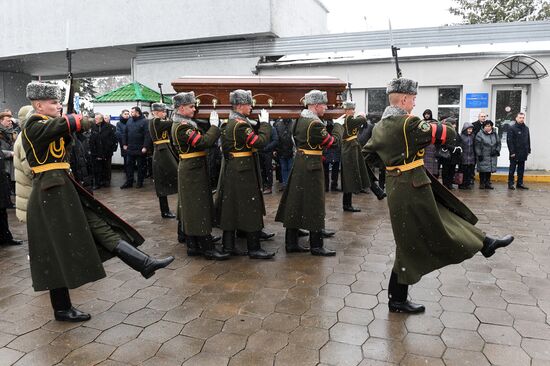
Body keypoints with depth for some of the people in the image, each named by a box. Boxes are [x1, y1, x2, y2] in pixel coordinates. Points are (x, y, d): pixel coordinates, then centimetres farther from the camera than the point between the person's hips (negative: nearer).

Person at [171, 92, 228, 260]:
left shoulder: (180, 124, 13)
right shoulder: (182, 126, -19)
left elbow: (198, 142, 14)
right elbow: (203, 142, -26)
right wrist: (214, 125, -16)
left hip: (189, 170, 10)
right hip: (194, 171, -10)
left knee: (190, 209, 13)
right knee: (200, 208, -6)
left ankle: (192, 246, 21)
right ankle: (207, 248, 1)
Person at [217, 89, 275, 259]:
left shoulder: (229, 122, 12)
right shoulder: (240, 124, -19)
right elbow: (260, 142, -23)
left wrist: (257, 124, 7)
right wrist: (265, 122, -11)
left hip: (231, 171, 10)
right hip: (243, 171, -10)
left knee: (231, 207, 13)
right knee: (250, 208, -2)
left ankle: (228, 245, 21)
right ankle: (254, 248, 6)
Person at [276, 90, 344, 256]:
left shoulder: (300, 118, 7)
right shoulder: (315, 123, -19)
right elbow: (332, 141, -14)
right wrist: (338, 125, 1)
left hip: (299, 164, 9)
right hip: (311, 166, -9)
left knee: (295, 203, 11)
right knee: (314, 205, 1)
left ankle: (291, 242, 19)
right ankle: (316, 246, 10)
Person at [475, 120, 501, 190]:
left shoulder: (495, 134, 12)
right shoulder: (480, 134, -5)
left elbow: (498, 144, 15)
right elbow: (477, 146, -9)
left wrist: (496, 150, -2)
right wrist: (479, 155, -13)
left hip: (492, 156, 5)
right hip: (483, 156, -5)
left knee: (489, 170, 8)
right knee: (483, 170, -4)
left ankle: (487, 183, 17)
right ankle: (482, 184, 6)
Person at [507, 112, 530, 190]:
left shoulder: (526, 128, 13)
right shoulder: (512, 128, -7)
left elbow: (528, 140, 18)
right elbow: (509, 141, -12)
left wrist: (528, 150, 11)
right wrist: (512, 152, -17)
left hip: (523, 153, 6)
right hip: (515, 153, -6)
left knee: (521, 169, 10)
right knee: (512, 169, 1)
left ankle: (520, 183, 17)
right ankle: (510, 184, 6)